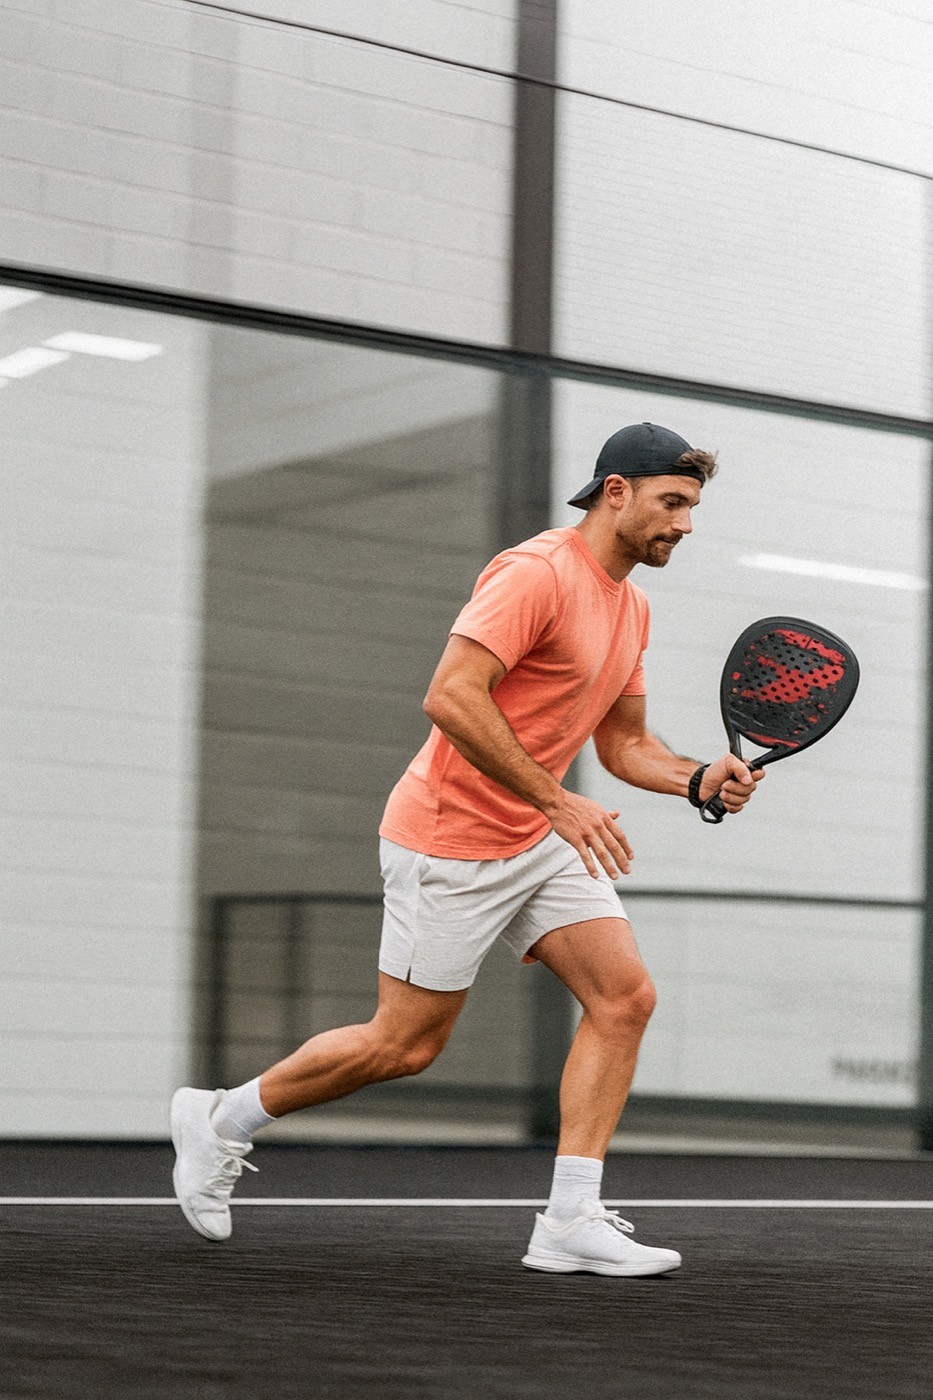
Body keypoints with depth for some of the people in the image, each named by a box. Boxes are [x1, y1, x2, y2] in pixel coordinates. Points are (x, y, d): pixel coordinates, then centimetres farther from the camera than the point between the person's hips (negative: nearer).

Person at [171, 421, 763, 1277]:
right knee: (406, 1044, 0)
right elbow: (451, 698, -28)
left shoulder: (631, 608, 11)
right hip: (449, 843, -9)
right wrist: (557, 801, -29)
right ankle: (220, 1120, 20)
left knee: (625, 995, -6)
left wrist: (698, 780, -1)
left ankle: (571, 1221, -5)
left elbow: (624, 743, 19)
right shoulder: (537, 573, -19)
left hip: (541, 843, 9)